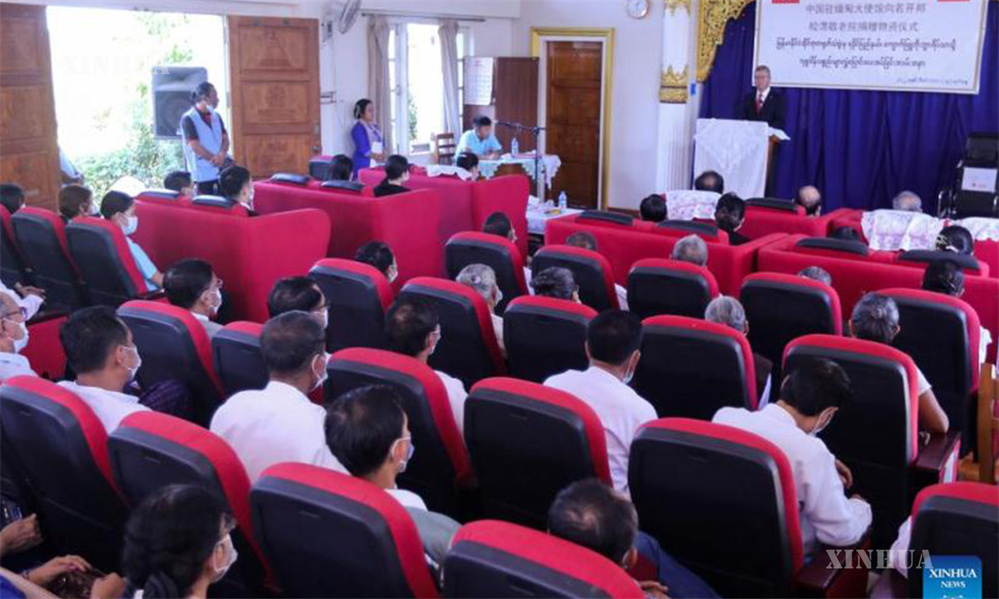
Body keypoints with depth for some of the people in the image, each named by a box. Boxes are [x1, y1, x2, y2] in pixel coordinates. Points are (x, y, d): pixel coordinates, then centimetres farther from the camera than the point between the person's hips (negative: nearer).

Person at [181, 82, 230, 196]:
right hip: (203, 173, -6)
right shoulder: (188, 119, -9)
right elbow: (195, 146, -14)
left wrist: (222, 154, -14)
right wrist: (216, 159, -14)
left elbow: (225, 138, 8)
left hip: (222, 170, 6)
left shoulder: (216, 116, 11)